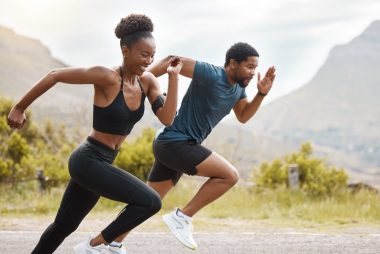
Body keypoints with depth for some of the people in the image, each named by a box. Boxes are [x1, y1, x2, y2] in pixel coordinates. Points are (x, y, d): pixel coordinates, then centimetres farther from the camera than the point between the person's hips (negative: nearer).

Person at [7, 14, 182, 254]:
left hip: (100, 163, 8)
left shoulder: (148, 81, 2)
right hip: (89, 160, -8)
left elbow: (167, 119, -8)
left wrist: (174, 77, -12)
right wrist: (20, 108, -7)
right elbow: (54, 76, -14)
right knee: (151, 202, -18)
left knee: (64, 226, 21)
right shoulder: (107, 76, -19)